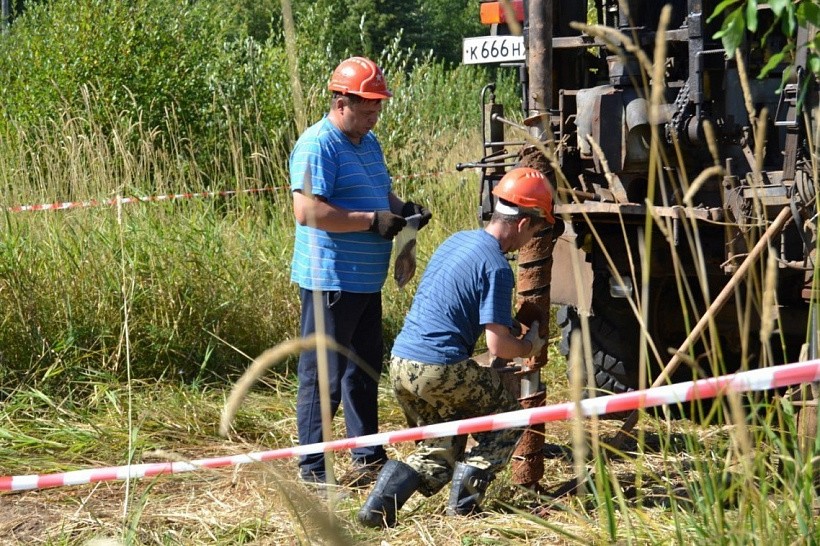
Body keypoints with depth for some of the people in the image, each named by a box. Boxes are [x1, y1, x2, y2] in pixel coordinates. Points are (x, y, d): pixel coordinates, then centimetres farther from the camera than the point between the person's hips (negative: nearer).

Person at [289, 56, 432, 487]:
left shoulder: (369, 143, 15)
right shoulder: (318, 145, -16)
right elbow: (307, 210, -25)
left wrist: (402, 208, 6)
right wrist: (372, 221, -23)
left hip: (366, 281, 10)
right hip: (330, 280, -10)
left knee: (364, 369, 18)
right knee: (323, 376, -4)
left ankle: (367, 459, 30)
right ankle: (312, 469, 3)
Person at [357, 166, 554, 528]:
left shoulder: (457, 241, 14)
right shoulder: (496, 266, -12)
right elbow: (498, 346, -15)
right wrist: (530, 347, 7)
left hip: (400, 362, 8)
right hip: (441, 369, -8)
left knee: (439, 457, 19)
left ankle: (382, 501, -6)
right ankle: (465, 497, -1)